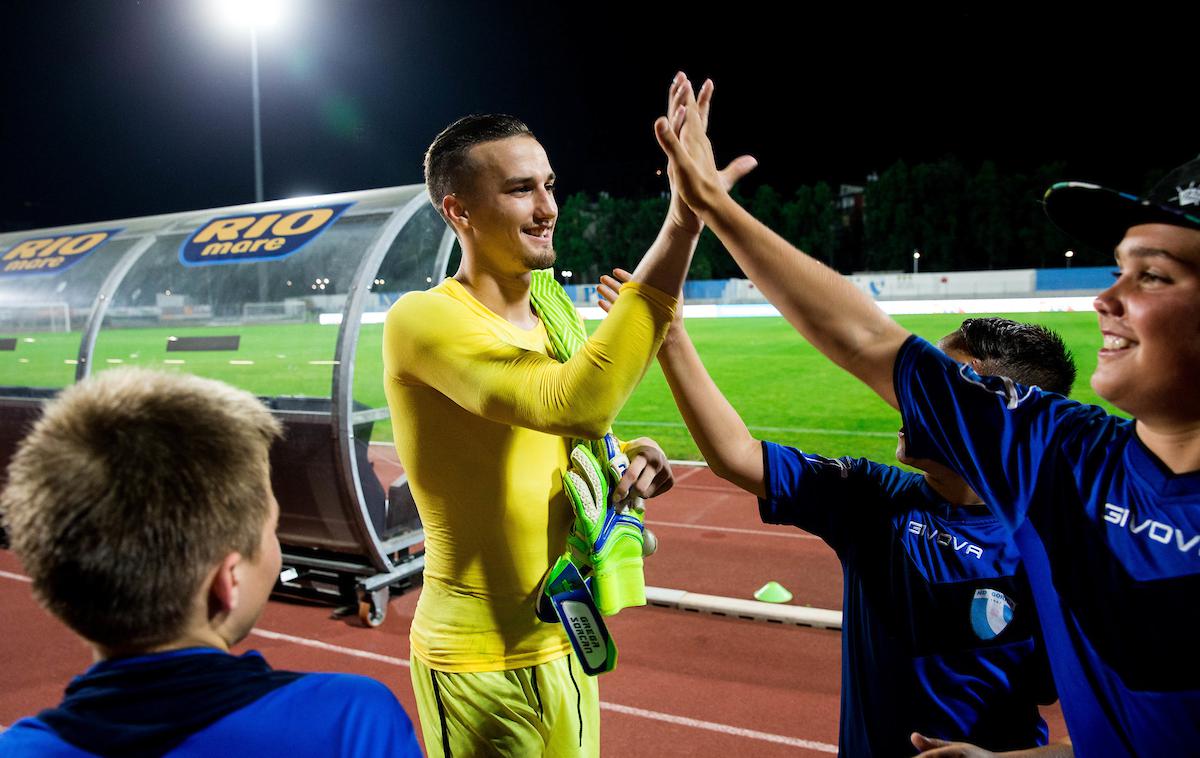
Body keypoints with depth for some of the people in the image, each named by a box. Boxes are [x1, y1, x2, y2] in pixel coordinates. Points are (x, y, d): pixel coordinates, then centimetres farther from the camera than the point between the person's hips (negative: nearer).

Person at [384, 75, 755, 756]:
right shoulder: (424, 320, -20)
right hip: (481, 666, -7)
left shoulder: (553, 322, 5)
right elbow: (575, 404, -36)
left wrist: (629, 461, -8)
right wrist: (681, 227, -38)